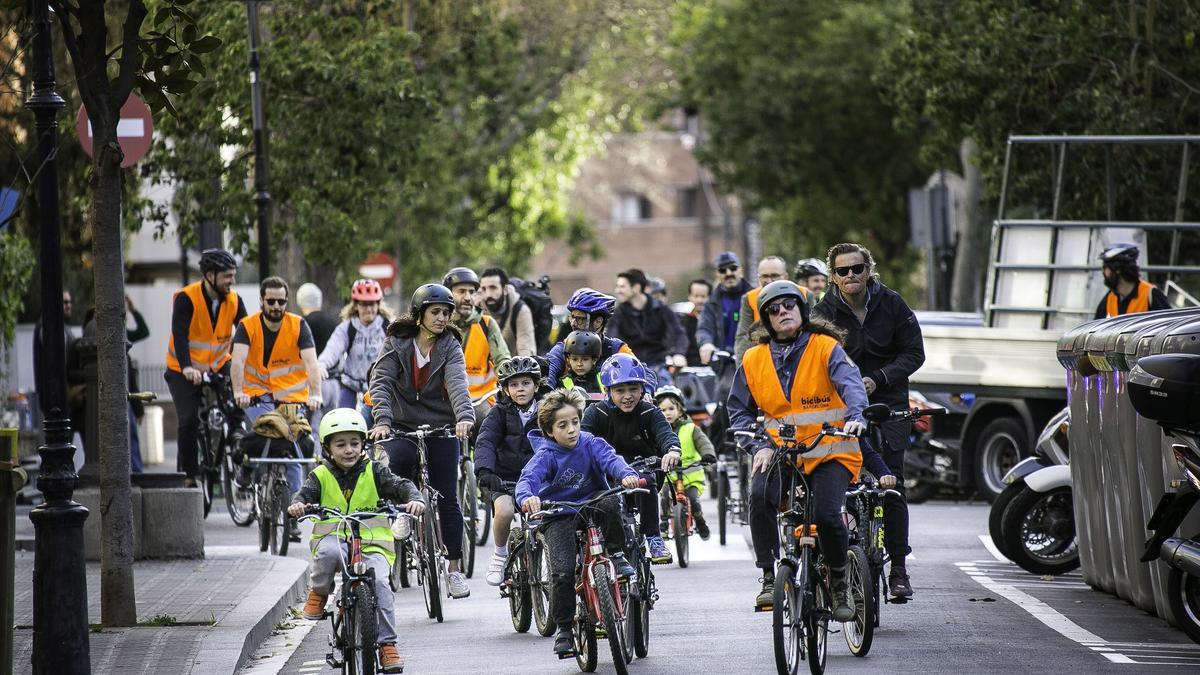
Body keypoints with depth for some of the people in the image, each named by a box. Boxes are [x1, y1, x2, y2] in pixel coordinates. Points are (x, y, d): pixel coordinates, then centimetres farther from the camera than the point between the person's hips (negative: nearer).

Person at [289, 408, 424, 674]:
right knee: (329, 550, -37)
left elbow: (401, 485, -3)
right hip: (334, 539, 0)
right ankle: (318, 592, -7)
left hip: (372, 544, 0)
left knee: (380, 582, -26)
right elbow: (306, 493, -6)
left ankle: (387, 644, -15)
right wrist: (297, 505, -30)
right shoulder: (321, 476, 7)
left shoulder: (373, 473, 7)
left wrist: (415, 499, -24)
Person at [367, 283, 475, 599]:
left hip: (440, 425, 1)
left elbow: (457, 383, -20)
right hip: (402, 424, -1)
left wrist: (465, 416, -39)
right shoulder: (396, 342, -3)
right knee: (399, 458, -36)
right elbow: (381, 382, -14)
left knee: (447, 498, -1)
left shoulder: (449, 346, -4)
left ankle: (454, 569, 8)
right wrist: (382, 419, -32)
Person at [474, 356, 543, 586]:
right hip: (505, 479, -1)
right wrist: (484, 470, -34)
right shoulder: (499, 413, -2)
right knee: (504, 512, -30)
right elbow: (485, 442, -15)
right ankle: (500, 554, -1)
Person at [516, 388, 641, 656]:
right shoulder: (546, 455, -10)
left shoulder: (591, 443, -4)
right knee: (563, 571, -20)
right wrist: (527, 497, -50)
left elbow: (610, 458, -21)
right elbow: (528, 477, -26)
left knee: (610, 503, -34)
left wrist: (626, 474, -45)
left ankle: (617, 555, -10)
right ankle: (564, 629, -4)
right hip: (558, 517, -2)